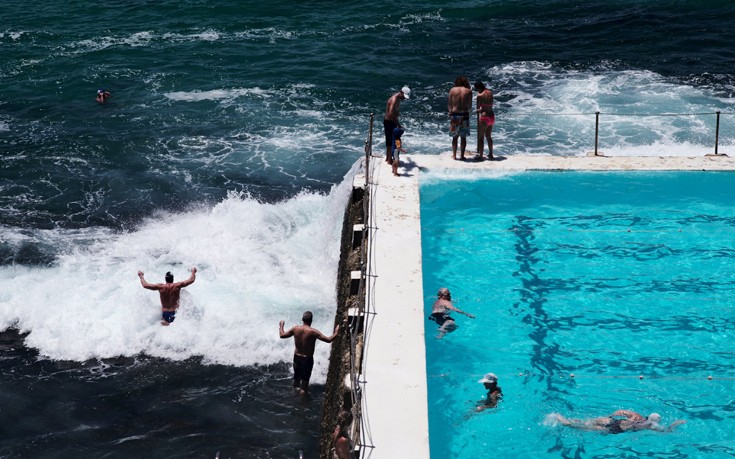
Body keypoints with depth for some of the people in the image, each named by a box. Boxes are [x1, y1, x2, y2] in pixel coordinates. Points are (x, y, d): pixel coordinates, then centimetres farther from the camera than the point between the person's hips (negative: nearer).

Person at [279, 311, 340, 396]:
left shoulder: (295, 329, -10)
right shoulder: (313, 332, -22)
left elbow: (282, 335, 3)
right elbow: (328, 340, -24)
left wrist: (281, 326, 21)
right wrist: (336, 333, -8)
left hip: (297, 357, 4)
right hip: (307, 359, -4)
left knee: (296, 377, 25)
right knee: (305, 379, 11)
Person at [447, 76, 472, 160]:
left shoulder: (452, 90, 2)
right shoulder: (468, 91, 1)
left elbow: (449, 104, 4)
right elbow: (470, 106, 2)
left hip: (454, 114, 1)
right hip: (464, 115, -1)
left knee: (455, 136, 10)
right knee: (463, 137, 7)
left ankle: (454, 155, 11)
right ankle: (462, 155, 7)